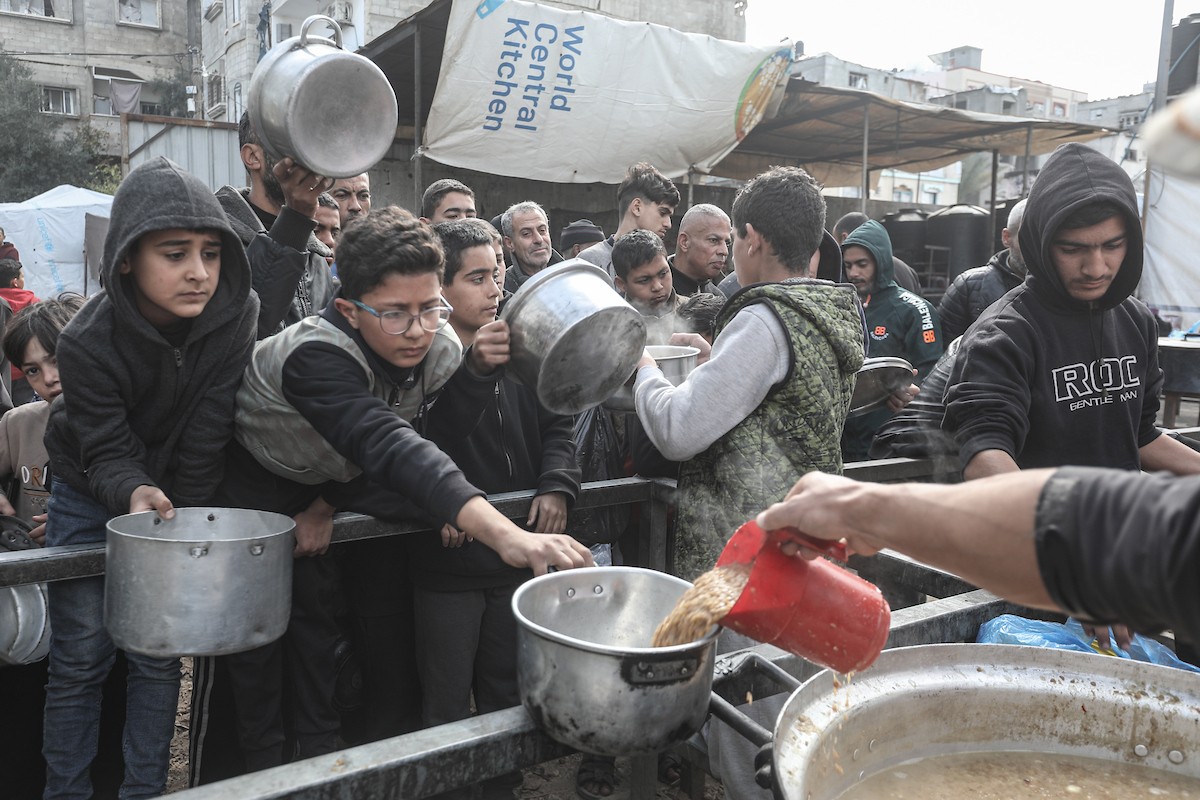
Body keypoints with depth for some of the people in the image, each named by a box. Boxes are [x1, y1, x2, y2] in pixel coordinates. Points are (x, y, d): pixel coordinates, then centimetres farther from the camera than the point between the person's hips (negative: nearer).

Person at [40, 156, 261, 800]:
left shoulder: (237, 316, -24)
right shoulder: (88, 342, -26)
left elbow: (206, 436, -18)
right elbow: (107, 451, -22)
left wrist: (179, 522, -14)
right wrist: (136, 494, -43)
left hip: (182, 499, 1)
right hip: (91, 499, -1)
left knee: (159, 657, 7)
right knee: (80, 660, 6)